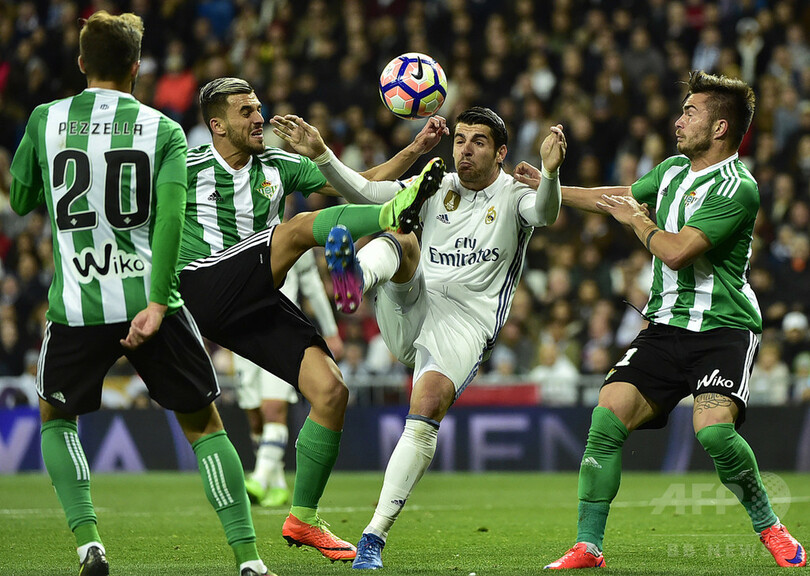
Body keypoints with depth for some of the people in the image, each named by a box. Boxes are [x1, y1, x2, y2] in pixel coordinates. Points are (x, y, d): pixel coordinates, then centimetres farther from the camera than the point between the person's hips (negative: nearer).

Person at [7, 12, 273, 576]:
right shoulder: (164, 130, 1)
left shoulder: (46, 121, 3)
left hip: (76, 305, 0)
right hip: (148, 298, 0)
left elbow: (20, 200, 17)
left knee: (56, 419, 23)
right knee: (204, 424, 11)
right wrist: (157, 302, -16)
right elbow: (170, 217, -13)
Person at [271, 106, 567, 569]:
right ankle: (355, 275, -59)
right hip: (410, 312, 4)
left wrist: (550, 173, -42)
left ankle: (376, 535, -20)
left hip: (467, 322, -4)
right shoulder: (435, 189, 16)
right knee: (399, 238, -21)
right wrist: (320, 154, -6)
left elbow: (544, 213, -19)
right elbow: (365, 192, 9)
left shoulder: (514, 194, 4)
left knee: (426, 413, -23)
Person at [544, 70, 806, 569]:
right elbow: (618, 198, 32)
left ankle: (769, 527, -3)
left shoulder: (737, 189, -14)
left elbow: (676, 251, -20)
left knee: (713, 428, -28)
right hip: (667, 325, 7)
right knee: (609, 415, -12)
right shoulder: (673, 170, 13)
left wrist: (637, 220, -2)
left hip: (723, 327, -7)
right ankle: (588, 547, -6)